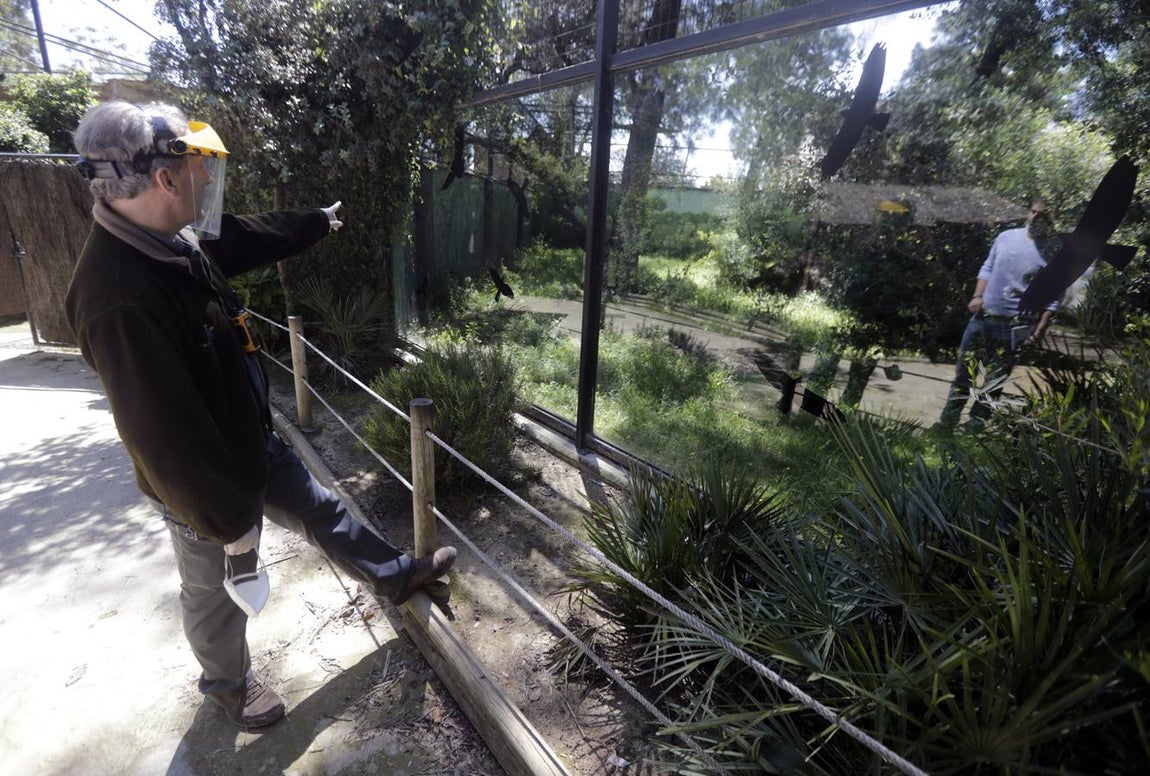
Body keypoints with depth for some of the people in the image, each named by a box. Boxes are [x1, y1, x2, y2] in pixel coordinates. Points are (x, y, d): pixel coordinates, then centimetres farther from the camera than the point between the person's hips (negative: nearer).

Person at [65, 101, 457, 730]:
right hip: (205, 484, -8)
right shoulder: (120, 300, -36)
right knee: (218, 592, 18)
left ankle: (396, 577, 44)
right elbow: (165, 434, -32)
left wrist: (318, 222, 28)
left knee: (321, 511, 22)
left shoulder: (176, 238, -7)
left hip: (253, 443, 8)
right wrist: (230, 519, -22)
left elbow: (248, 236, 14)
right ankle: (229, 684, 48)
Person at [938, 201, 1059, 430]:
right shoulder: (1006, 237, 4)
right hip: (983, 315, 3)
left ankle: (975, 426, 18)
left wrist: (1039, 330, -12)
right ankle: (946, 423, 18)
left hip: (1015, 325, -3)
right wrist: (977, 295, -4)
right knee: (963, 372, 8)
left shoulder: (1055, 253, -6)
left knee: (994, 382, 5)